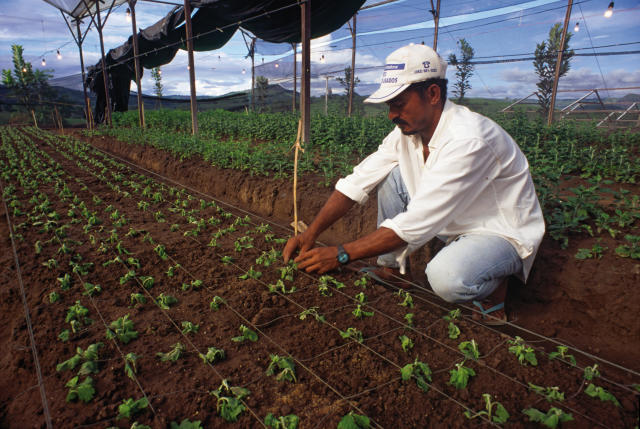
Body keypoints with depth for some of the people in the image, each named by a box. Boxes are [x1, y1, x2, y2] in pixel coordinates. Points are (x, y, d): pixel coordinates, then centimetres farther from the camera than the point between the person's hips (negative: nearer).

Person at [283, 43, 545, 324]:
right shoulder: (407, 131, -8)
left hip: (504, 234, -7)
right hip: (454, 222, 7)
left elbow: (417, 223, -35)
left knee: (446, 278, -37)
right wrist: (311, 233, -19)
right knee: (391, 176, -8)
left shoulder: (468, 140, -33)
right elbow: (357, 182, -9)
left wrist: (340, 255, -32)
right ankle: (391, 268, 4)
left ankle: (492, 283, -1)